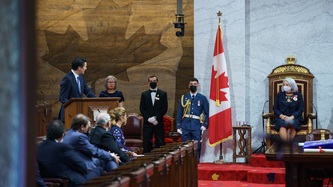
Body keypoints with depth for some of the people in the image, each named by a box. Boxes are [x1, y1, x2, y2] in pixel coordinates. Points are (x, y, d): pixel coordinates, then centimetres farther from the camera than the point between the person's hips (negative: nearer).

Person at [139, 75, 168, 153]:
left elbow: (164, 108, 0)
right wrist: (148, 118, -9)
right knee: (147, 144, -2)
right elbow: (142, 109, 6)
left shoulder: (163, 94, 7)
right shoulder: (144, 94, 11)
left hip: (158, 123, -1)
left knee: (160, 143, -3)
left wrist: (156, 118, -11)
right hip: (147, 123, 1)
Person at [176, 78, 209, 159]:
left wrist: (205, 125, -5)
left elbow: (207, 113, 6)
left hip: (197, 126, -1)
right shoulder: (184, 98, 10)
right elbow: (179, 113, 10)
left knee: (197, 147, -2)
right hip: (185, 126, 1)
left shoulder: (202, 98, 7)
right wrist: (178, 126, 3)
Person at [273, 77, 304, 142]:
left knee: (292, 125, -37)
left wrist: (292, 117, -11)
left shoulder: (298, 95, 12)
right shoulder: (279, 95, 16)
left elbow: (301, 109, 5)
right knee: (282, 125, -36)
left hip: (294, 118, 0)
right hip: (281, 118, 1)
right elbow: (275, 108, 13)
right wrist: (281, 115, -8)